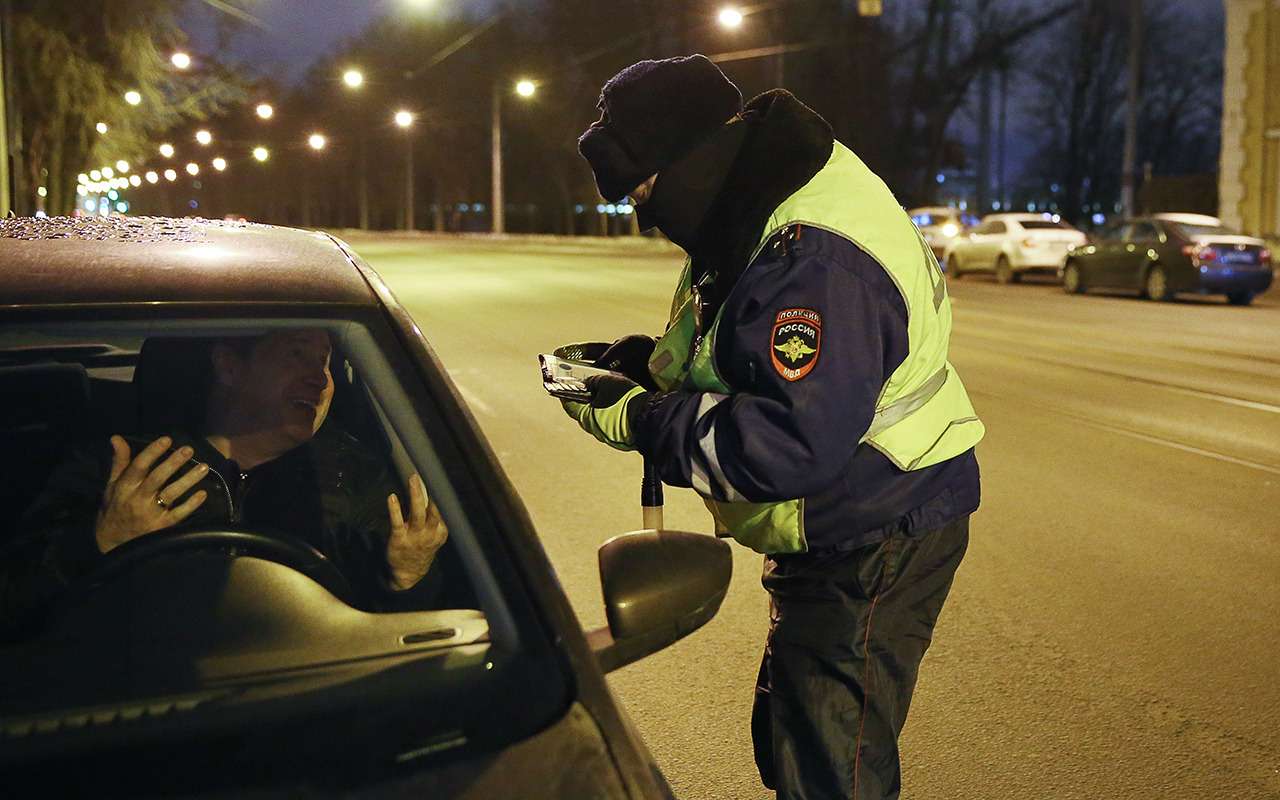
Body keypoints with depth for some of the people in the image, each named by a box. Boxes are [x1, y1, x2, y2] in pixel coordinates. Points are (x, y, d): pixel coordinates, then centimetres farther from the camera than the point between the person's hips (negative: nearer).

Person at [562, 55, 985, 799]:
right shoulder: (766, 213, 5)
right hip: (835, 534, 11)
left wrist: (641, 422, -25)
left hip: (876, 540, -11)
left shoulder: (813, 261, -30)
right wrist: (659, 362, 1)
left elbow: (793, 443, -34)